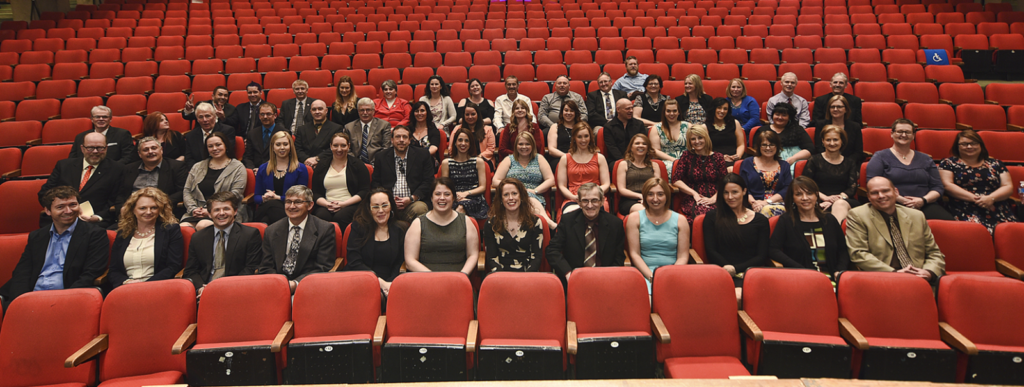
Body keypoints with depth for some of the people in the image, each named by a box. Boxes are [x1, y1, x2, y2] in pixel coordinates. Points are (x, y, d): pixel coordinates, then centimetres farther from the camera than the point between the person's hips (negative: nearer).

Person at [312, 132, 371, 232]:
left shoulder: (358, 165, 10)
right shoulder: (321, 166, 18)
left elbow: (365, 192, 1)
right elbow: (315, 193, 13)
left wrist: (343, 204, -10)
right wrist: (327, 204, -8)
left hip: (351, 205, -2)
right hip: (325, 206, 2)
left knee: (340, 217, -35)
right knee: (320, 216, -32)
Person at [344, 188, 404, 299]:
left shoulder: (399, 231, 13)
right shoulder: (358, 227, 8)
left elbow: (399, 265, 8)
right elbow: (354, 263, -2)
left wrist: (390, 284, -13)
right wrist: (380, 282, -13)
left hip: (389, 283, 3)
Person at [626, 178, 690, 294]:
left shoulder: (680, 220, 10)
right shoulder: (635, 218, 7)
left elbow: (683, 256, 6)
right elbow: (634, 254, 2)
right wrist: (651, 276, -12)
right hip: (644, 272, -1)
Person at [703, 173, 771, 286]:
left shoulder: (760, 220, 14)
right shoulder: (712, 217, 13)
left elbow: (762, 256, 7)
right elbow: (710, 251, 5)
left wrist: (736, 268, -9)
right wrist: (729, 269, -11)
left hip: (749, 272, 1)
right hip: (722, 272, 0)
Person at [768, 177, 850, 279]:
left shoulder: (830, 220, 19)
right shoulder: (786, 220, 7)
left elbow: (843, 250, 21)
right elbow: (772, 250, -3)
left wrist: (839, 271, 1)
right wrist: (802, 271, -12)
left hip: (831, 279, 3)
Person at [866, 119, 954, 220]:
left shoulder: (925, 159, 23)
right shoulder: (880, 157, 10)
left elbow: (938, 187, 17)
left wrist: (923, 200, -6)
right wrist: (899, 199, -14)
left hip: (925, 206, 4)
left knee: (947, 220, -30)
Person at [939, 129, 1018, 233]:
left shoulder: (995, 164, 22)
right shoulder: (949, 163, 13)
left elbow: (1008, 187, 16)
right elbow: (947, 185, 1)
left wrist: (991, 198, -6)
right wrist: (974, 198, -9)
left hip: (999, 212, 3)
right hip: (965, 211, -3)